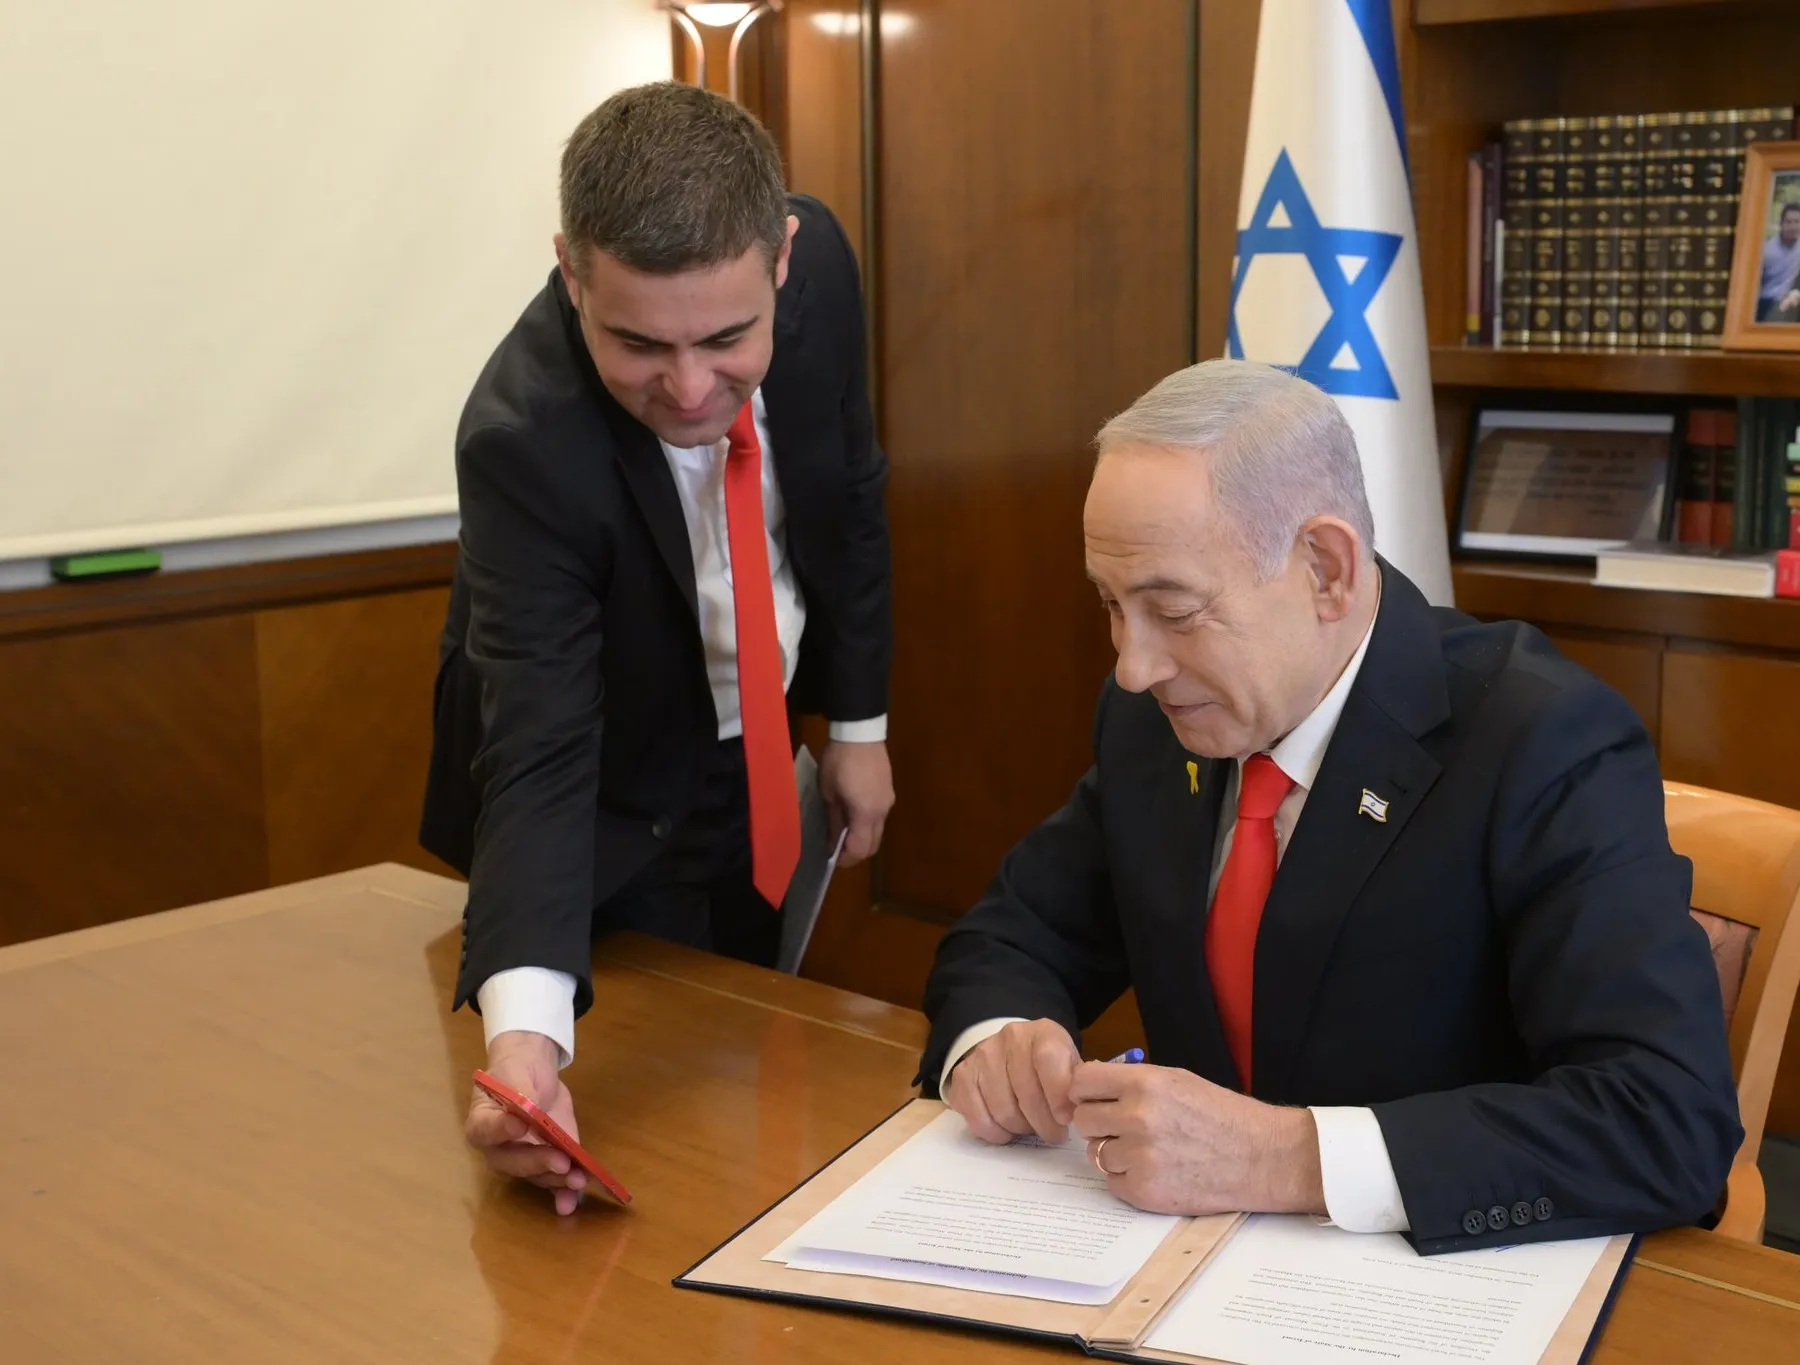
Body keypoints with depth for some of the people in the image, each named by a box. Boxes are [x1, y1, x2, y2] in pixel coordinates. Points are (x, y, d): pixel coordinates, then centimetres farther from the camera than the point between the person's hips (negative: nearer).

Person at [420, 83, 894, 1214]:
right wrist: (523, 1028, -54)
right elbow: (539, 755, -40)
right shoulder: (526, 437, -36)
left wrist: (860, 721, 3)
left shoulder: (817, 259, -21)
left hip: (759, 751, 5)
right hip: (617, 808, -5)